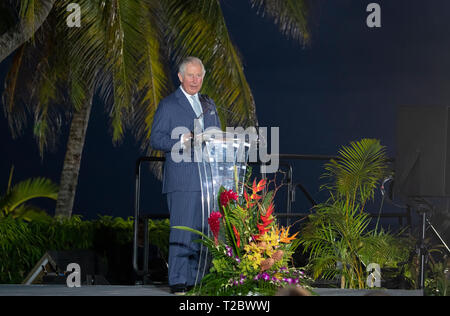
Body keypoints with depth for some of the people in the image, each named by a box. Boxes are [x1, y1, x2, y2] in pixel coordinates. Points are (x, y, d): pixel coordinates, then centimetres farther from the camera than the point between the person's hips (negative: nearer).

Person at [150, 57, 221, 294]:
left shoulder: (209, 104, 20)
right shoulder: (168, 105, 1)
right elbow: (155, 140, -4)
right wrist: (182, 141, -19)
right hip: (182, 180, -6)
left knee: (204, 229, 6)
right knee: (182, 229, -10)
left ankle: (197, 279, 12)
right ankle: (178, 281, -8)